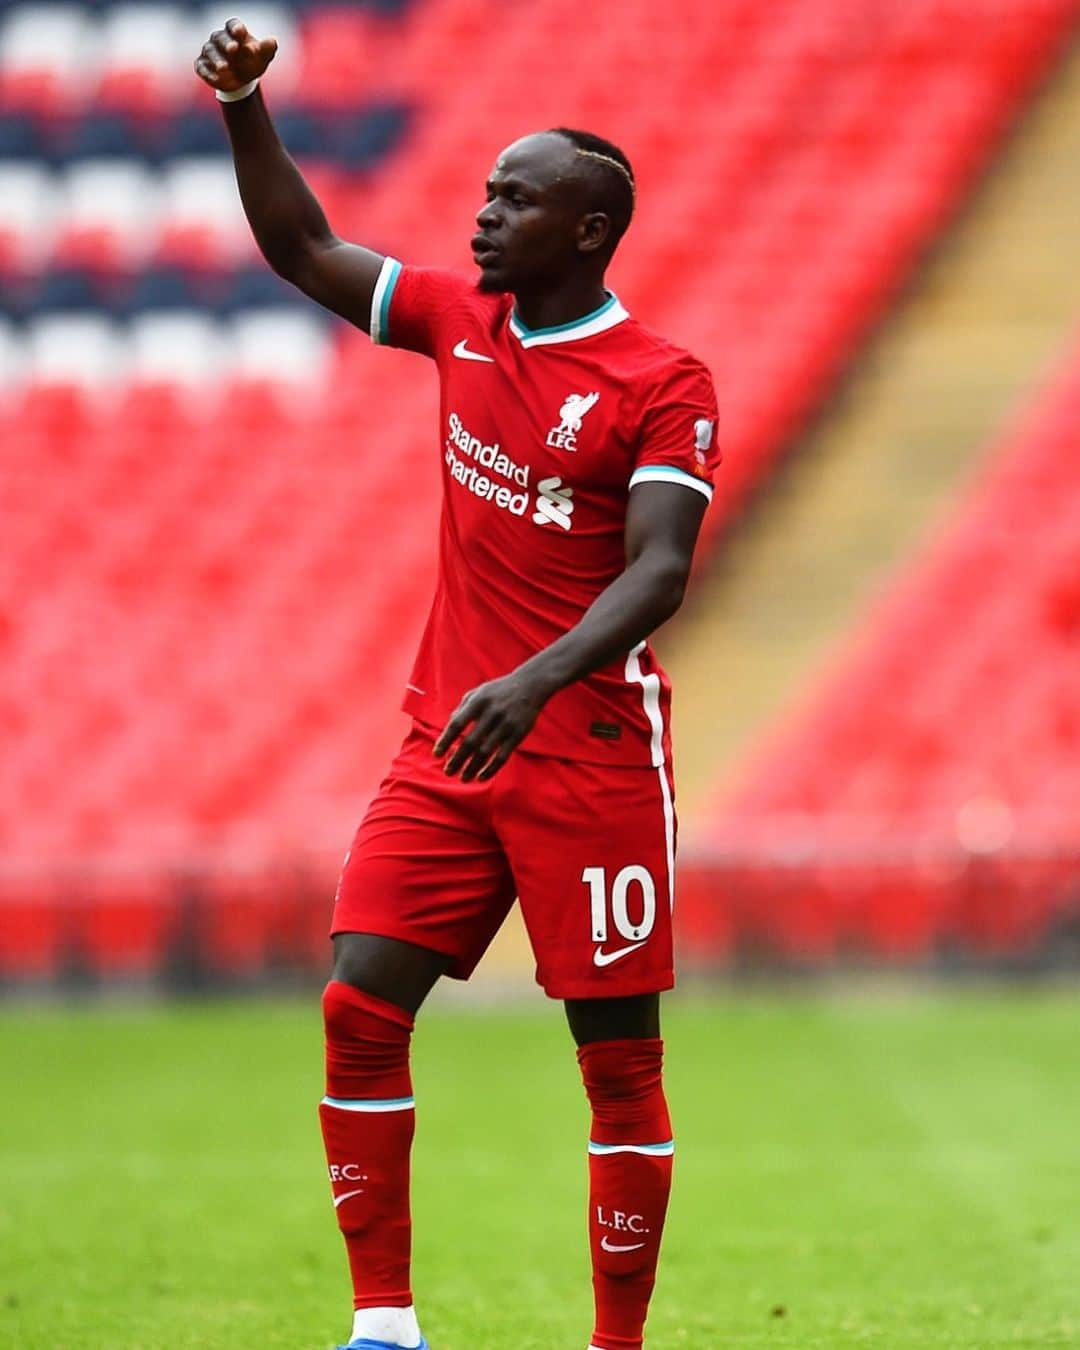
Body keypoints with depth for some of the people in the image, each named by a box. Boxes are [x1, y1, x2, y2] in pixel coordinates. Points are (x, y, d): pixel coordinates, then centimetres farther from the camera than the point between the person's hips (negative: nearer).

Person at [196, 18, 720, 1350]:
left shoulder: (663, 386, -10)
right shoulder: (462, 321, 10)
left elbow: (657, 571, -20)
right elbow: (305, 252, 20)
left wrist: (535, 681, -34)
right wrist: (246, 109, 6)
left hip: (589, 750, -6)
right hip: (447, 738, 6)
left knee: (618, 1054, -1)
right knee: (358, 1006, -4)